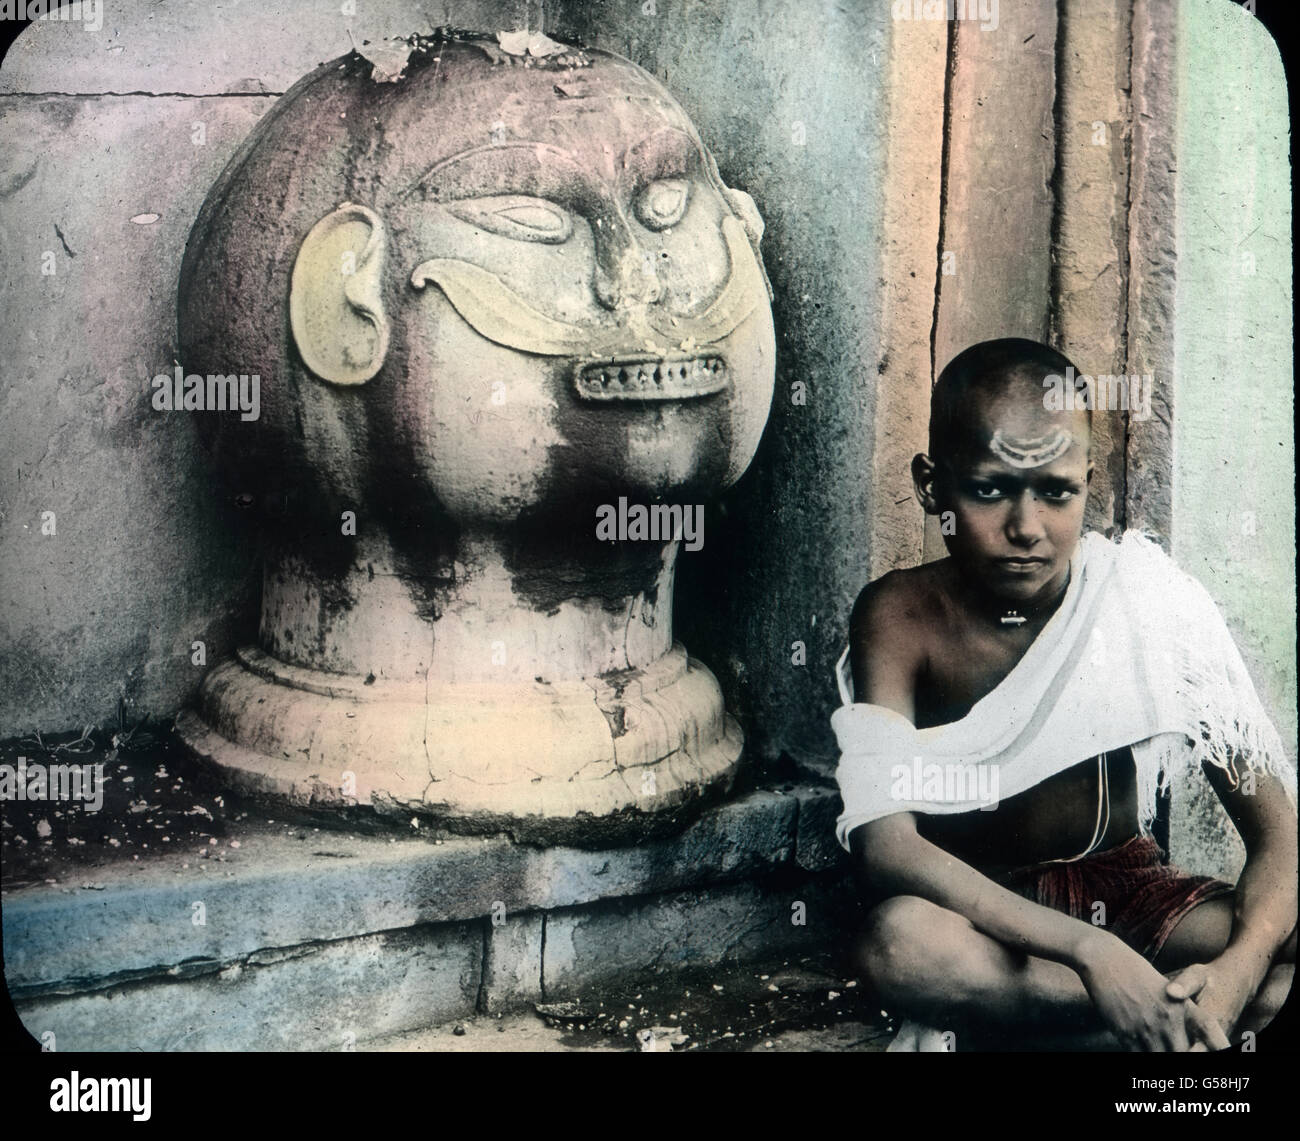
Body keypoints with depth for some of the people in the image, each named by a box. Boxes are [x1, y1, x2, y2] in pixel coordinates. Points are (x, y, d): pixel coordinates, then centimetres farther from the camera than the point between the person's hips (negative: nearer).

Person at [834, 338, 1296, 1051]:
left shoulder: (1151, 604, -16)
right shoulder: (902, 618, -18)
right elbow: (884, 843, -29)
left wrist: (1236, 972, -35)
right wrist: (1088, 949, -38)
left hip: (1121, 885, 2)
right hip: (980, 906, -1)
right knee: (900, 942, -37)